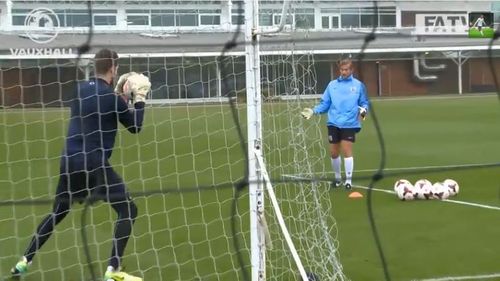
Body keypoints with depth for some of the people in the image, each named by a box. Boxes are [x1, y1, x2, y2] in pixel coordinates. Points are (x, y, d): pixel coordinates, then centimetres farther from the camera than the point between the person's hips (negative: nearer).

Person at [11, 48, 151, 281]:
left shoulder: (80, 89, 10)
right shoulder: (111, 97, -10)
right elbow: (135, 127, 1)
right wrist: (139, 98, 9)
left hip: (70, 161, 7)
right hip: (95, 163, -7)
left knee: (58, 213, 23)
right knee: (128, 210, 1)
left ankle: (24, 261, 24)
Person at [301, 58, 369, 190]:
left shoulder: (358, 85, 4)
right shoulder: (332, 85, 10)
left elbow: (364, 103, 6)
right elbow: (325, 103, 10)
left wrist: (363, 110, -15)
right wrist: (313, 111, -5)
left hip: (349, 124, -3)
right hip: (334, 123, 3)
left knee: (347, 151, -9)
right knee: (334, 152, 7)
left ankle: (348, 180, 1)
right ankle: (338, 178, 27)